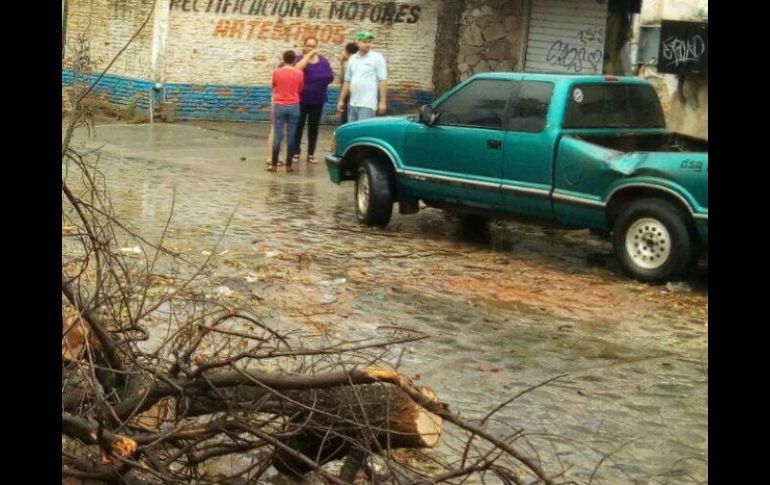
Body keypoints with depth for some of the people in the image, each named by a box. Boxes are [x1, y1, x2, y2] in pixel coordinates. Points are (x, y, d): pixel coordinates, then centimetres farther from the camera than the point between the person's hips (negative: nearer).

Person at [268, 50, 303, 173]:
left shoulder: (276, 72, -3)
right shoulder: (299, 73, -3)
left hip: (279, 106, 0)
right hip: (294, 107, 0)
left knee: (278, 136, 2)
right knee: (291, 136, 4)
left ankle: (274, 164, 3)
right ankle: (289, 165, 5)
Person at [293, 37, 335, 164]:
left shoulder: (323, 61, 6)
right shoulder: (300, 59, -1)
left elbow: (331, 76, 0)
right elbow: (298, 68, -25)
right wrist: (308, 55, -21)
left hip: (317, 100, 3)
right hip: (301, 100, -2)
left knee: (314, 126, 7)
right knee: (299, 126, 0)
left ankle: (311, 154, 13)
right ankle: (296, 153, 7)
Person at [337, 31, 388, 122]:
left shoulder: (377, 58, -3)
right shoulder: (352, 59, 13)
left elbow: (383, 80, -7)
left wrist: (383, 101, -13)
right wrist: (341, 100, 15)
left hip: (368, 104, -6)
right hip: (353, 104, 6)